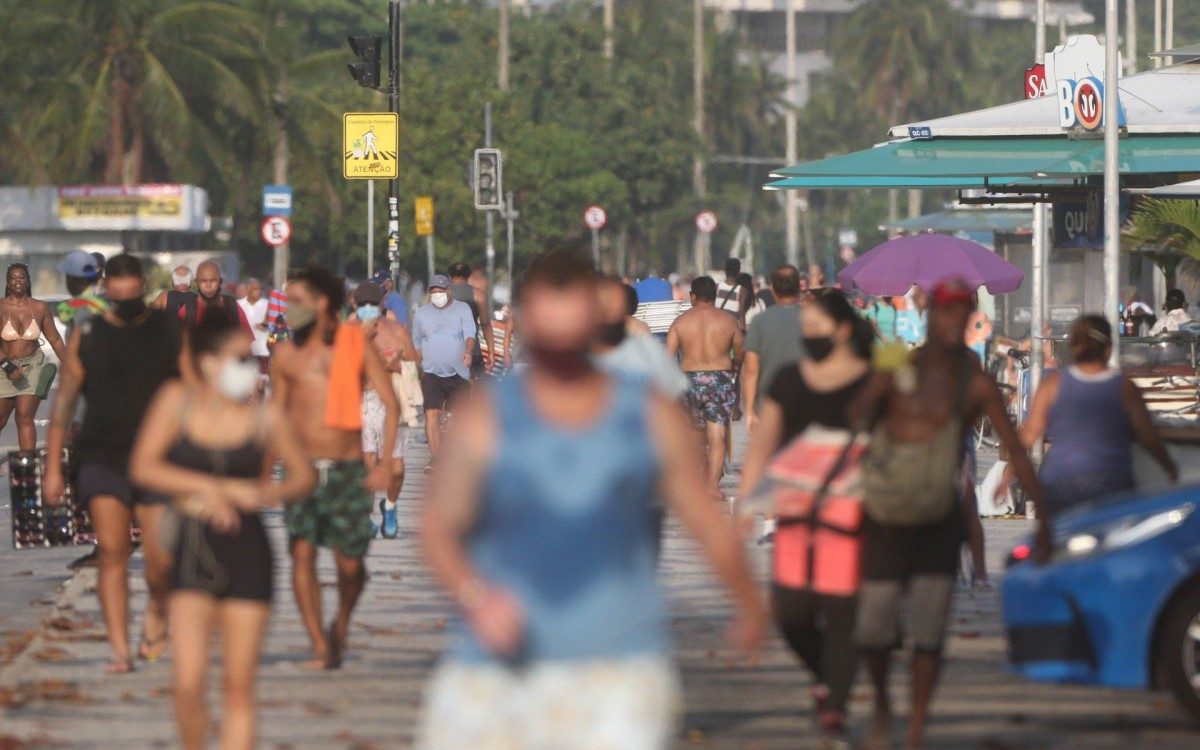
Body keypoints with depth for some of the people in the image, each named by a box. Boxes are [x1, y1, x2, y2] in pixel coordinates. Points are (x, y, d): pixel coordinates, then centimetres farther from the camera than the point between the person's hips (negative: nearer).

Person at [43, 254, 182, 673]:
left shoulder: (169, 331, 5)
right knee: (111, 551, -10)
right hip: (101, 457, 0)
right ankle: (120, 650, -8)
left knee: (162, 560, -7)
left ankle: (157, 608, 26)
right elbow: (65, 401, 6)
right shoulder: (87, 335, 5)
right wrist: (53, 468, 1)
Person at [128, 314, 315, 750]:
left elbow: (303, 475, 13)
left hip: (248, 552, 1)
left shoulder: (265, 416, 2)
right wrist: (214, 488, -15)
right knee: (189, 684, -11)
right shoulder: (176, 400, 0)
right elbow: (143, 468, -7)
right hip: (192, 550, -1)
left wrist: (273, 492, -9)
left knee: (239, 688, 1)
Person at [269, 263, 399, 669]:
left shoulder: (356, 345, -1)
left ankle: (340, 624, 29)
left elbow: (390, 403, -1)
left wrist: (385, 463, -10)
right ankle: (321, 647, -11)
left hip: (348, 469, -2)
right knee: (302, 552, -14)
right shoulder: (286, 354, 7)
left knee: (350, 563, 0)